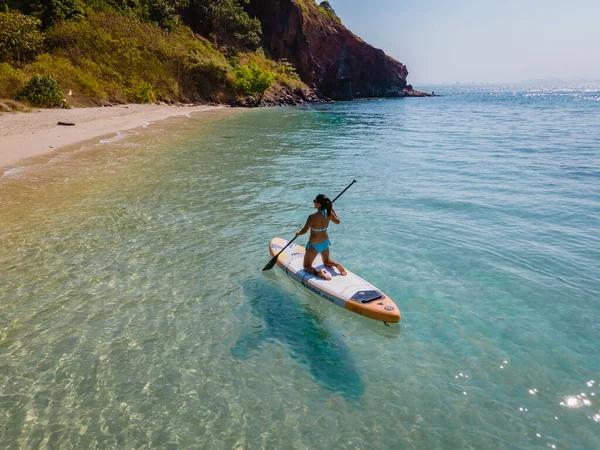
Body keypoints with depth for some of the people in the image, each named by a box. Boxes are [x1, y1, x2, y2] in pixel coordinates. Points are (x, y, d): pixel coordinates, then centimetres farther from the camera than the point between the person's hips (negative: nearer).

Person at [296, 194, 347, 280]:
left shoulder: (312, 217, -27)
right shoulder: (329, 214, -11)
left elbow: (304, 231, -18)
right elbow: (337, 221, 9)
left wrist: (298, 233, 3)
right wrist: (331, 209, 13)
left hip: (314, 245, -5)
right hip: (325, 243, 5)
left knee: (307, 266, 12)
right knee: (327, 262, 31)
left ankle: (317, 272, -19)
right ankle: (337, 265, -1)